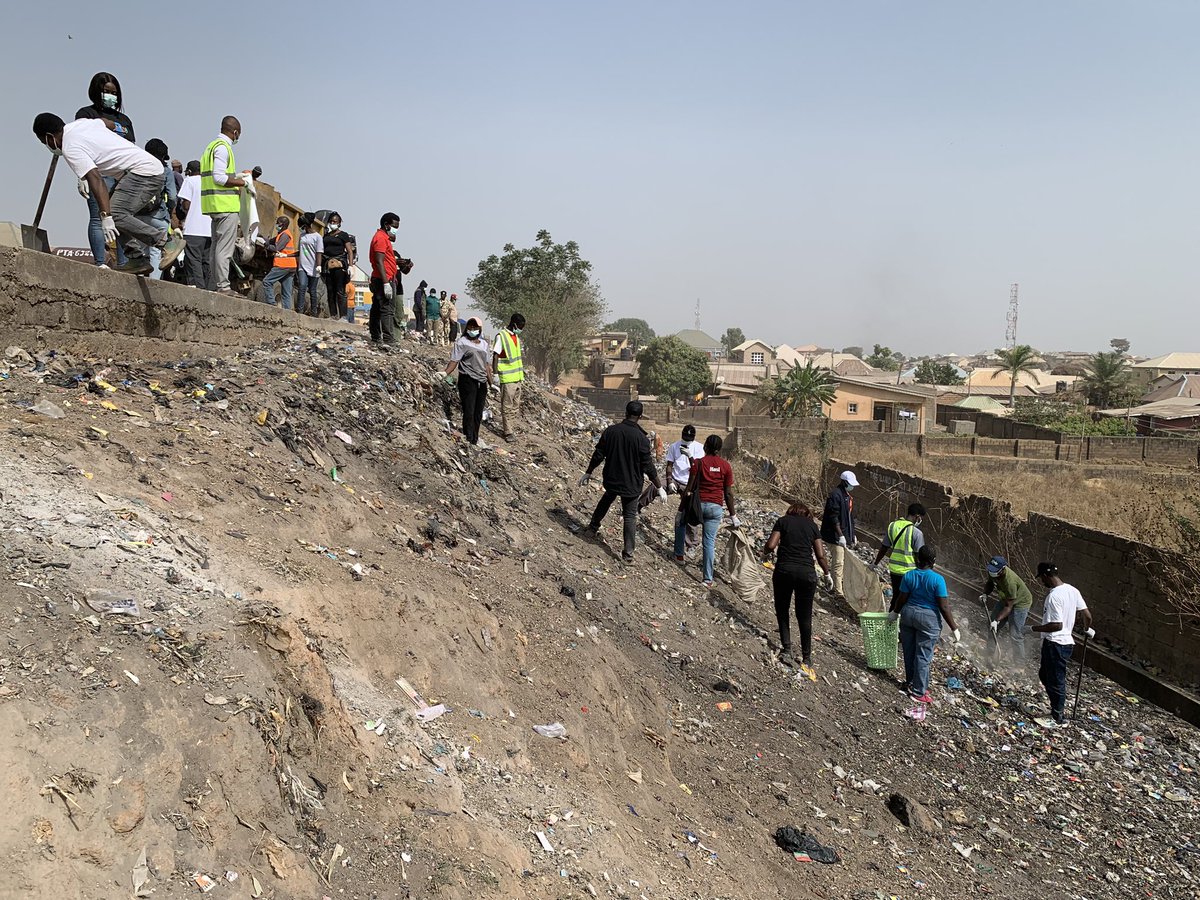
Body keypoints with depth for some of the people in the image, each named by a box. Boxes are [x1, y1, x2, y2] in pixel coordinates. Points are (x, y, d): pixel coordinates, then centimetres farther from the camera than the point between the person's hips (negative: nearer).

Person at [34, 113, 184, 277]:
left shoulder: (71, 149, -11)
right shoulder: (81, 123, 15)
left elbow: (95, 179, -26)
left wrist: (106, 216, -33)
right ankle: (138, 258, 1)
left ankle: (167, 242, -21)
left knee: (115, 215, -22)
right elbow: (110, 124, 34)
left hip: (142, 171, -10)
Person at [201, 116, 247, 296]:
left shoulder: (212, 146, 20)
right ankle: (223, 286, -10)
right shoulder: (223, 147, -11)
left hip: (215, 206, 10)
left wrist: (235, 180, 19)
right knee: (225, 248, -9)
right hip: (226, 205, -10)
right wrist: (240, 182, -9)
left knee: (217, 247, 12)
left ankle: (216, 286, 14)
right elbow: (219, 177, -19)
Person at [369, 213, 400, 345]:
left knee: (377, 309, 12)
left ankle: (376, 339, 17)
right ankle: (388, 340, -19)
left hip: (378, 280, 11)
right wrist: (386, 283, -25)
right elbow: (379, 262, -20)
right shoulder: (381, 238, -12)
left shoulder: (384, 237, 21)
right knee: (388, 310, -14)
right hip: (385, 280, -11)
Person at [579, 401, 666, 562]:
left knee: (606, 500, 32)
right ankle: (628, 552, 12)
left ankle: (593, 528, 40)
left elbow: (598, 455, -2)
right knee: (630, 516, 10)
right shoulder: (641, 438, -18)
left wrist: (588, 473, 12)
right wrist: (660, 487, -5)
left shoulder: (610, 431, -9)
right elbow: (648, 467, -15)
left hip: (611, 480, 3)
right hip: (631, 484, -3)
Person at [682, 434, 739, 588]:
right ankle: (708, 579, 2)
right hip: (716, 507, 1)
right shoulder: (725, 465, 0)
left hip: (699, 504, -1)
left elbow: (690, 487, -6)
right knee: (709, 541, 3)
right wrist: (733, 514, 8)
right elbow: (728, 493, 1)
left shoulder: (698, 462, -5)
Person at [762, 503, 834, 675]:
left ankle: (786, 650, 6)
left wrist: (765, 554, 19)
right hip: (807, 572, 1)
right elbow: (820, 555, 9)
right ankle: (807, 659, 17)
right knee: (804, 617, 12)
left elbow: (771, 545, -3)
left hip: (784, 570, -1)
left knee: (782, 611, 18)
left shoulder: (782, 521, 10)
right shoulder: (812, 525, 14)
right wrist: (827, 574, 23)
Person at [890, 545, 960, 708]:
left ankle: (910, 682, 32)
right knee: (923, 656, 4)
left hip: (908, 615, 4)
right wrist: (954, 628, -8)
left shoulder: (908, 576, -6)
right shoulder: (937, 579, -17)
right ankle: (918, 692, 9)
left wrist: (894, 613, 18)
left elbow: (901, 599, 0)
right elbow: (944, 607, -16)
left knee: (909, 652, 17)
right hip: (928, 619, -4)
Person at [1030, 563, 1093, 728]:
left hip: (1055, 644, -9)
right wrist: (1087, 629, 27)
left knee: (1055, 681, 4)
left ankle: (1058, 719, 16)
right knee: (1044, 675, 22)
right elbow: (1087, 615, 7)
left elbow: (1056, 626, -26)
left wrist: (1033, 628, -16)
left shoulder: (1054, 596, -23)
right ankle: (1060, 707, 30)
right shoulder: (1072, 590, 4)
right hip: (1066, 642, 9)